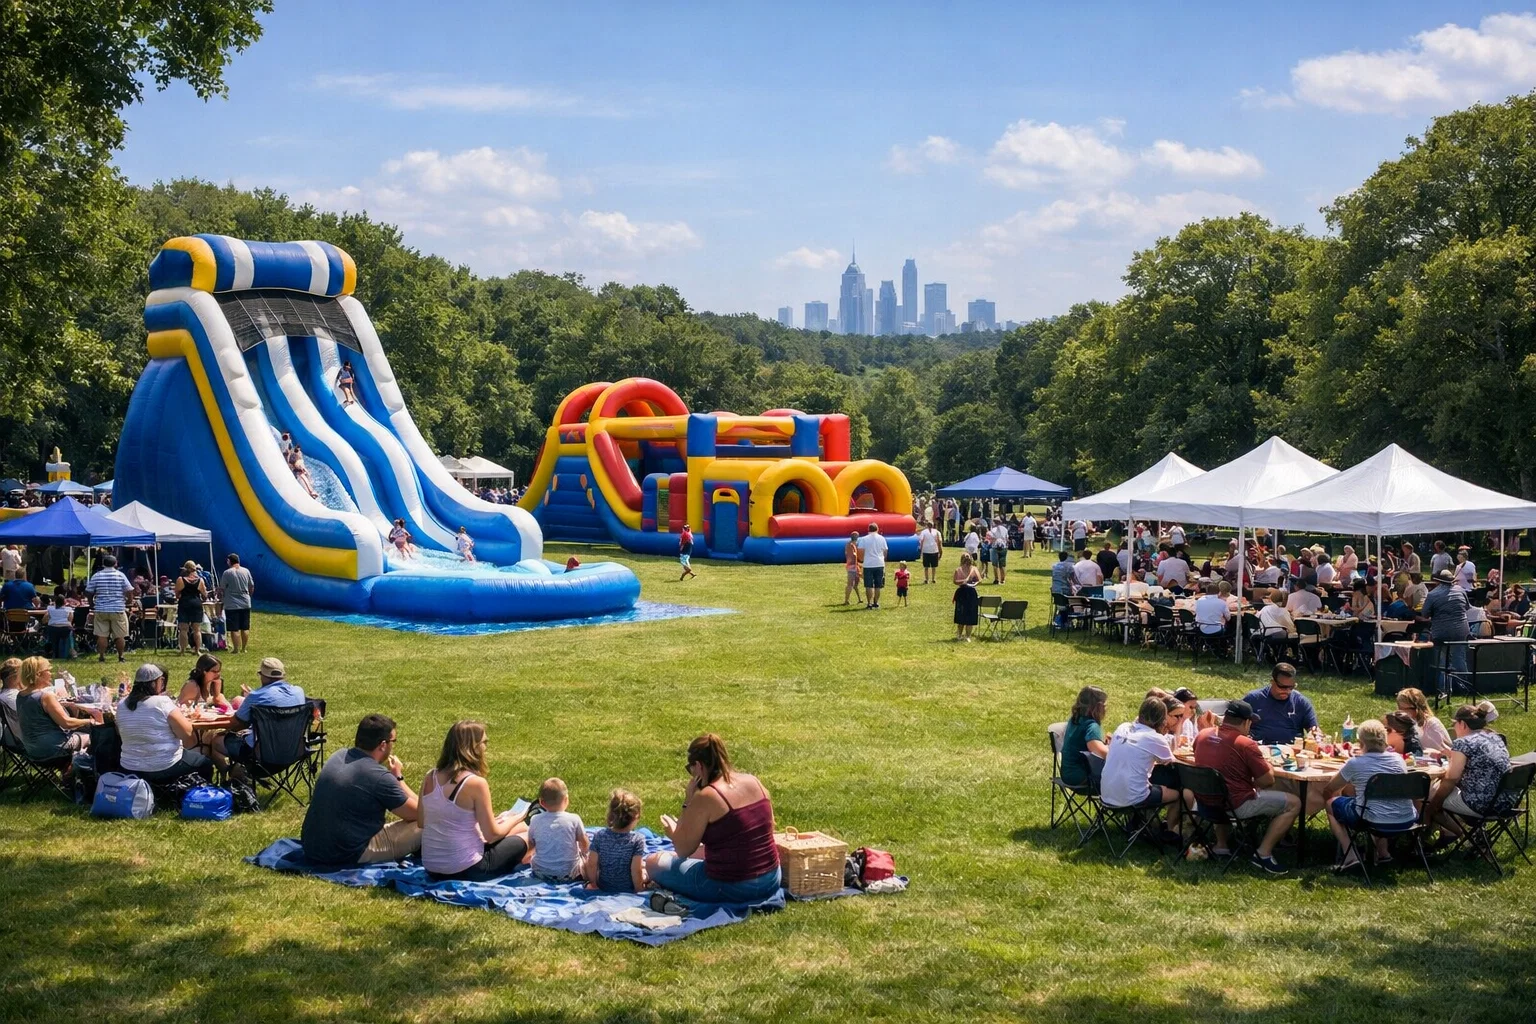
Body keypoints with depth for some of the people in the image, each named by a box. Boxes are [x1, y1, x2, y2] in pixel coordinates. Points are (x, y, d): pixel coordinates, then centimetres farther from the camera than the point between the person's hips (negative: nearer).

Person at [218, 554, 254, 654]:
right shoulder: (246, 571, 3)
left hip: (232, 605, -5)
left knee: (234, 629, -1)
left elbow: (221, 589, -7)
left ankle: (236, 649, -1)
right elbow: (252, 587, 11)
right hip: (245, 604, 5)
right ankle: (244, 649, 17)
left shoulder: (227, 573, -11)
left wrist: (221, 598, 11)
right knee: (245, 628, 11)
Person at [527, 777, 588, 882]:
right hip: (569, 874, -1)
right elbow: (585, 845, 0)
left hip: (541, 873, 1)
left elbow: (531, 845, 6)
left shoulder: (535, 820, -8)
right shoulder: (574, 819, -13)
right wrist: (583, 853, 24)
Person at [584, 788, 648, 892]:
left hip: (603, 888, 2)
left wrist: (593, 884, 5)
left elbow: (592, 865, -11)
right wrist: (639, 890, -7)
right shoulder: (637, 840, -22)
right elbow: (636, 870, -23)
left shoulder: (600, 835, -15)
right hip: (629, 890, -2)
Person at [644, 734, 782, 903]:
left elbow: (682, 850, -9)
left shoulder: (706, 797, -18)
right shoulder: (753, 781, 1)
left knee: (653, 862, 11)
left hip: (731, 889, -7)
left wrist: (687, 801, -5)